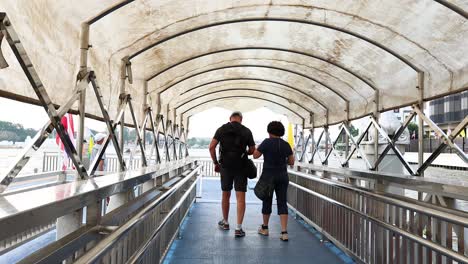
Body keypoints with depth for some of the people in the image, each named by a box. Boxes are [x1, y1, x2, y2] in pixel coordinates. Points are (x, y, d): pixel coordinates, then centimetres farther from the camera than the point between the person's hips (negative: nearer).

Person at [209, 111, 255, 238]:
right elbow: (252, 150, 3)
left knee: (225, 195, 16)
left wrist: (216, 163, 6)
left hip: (225, 166, 2)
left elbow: (211, 147, -4)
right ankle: (238, 228, -3)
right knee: (240, 197, 0)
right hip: (241, 167, -1)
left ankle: (225, 223, 30)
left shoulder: (222, 129, 2)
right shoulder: (246, 131, 0)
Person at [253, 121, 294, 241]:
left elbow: (255, 155, -5)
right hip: (282, 176, 3)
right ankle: (284, 232, -3)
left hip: (268, 176, -2)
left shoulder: (267, 142, -10)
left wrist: (259, 148, 14)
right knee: (282, 203, 4)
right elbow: (291, 162, 6)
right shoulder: (286, 144, 1)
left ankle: (265, 228, 28)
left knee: (267, 202, 12)